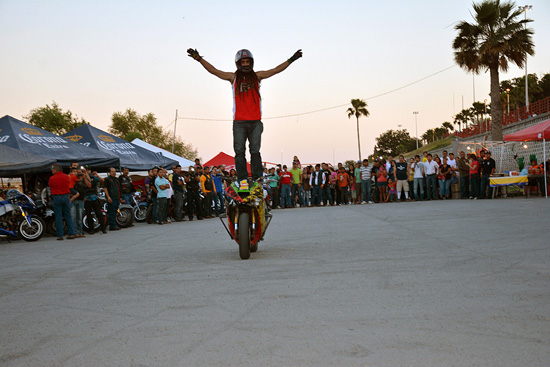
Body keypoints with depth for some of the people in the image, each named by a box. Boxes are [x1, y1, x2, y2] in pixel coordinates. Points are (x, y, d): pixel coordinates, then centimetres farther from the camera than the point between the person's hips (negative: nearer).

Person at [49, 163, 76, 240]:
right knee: (68, 216, 8)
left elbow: (49, 185, 6)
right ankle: (71, 234, 5)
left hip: (57, 197, -3)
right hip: (66, 196, 3)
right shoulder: (67, 177, 2)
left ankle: (60, 235, 2)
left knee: (58, 217, 2)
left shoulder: (52, 178, -9)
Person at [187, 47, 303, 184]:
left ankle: (257, 179, 1)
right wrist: (199, 58, -3)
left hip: (255, 122, 0)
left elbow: (275, 70, 6)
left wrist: (291, 60, -2)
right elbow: (214, 71, 5)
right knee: (239, 151, -4)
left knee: (255, 151, -3)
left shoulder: (257, 76, 11)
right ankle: (242, 180, -1)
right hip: (239, 122, 0)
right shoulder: (233, 77, 10)